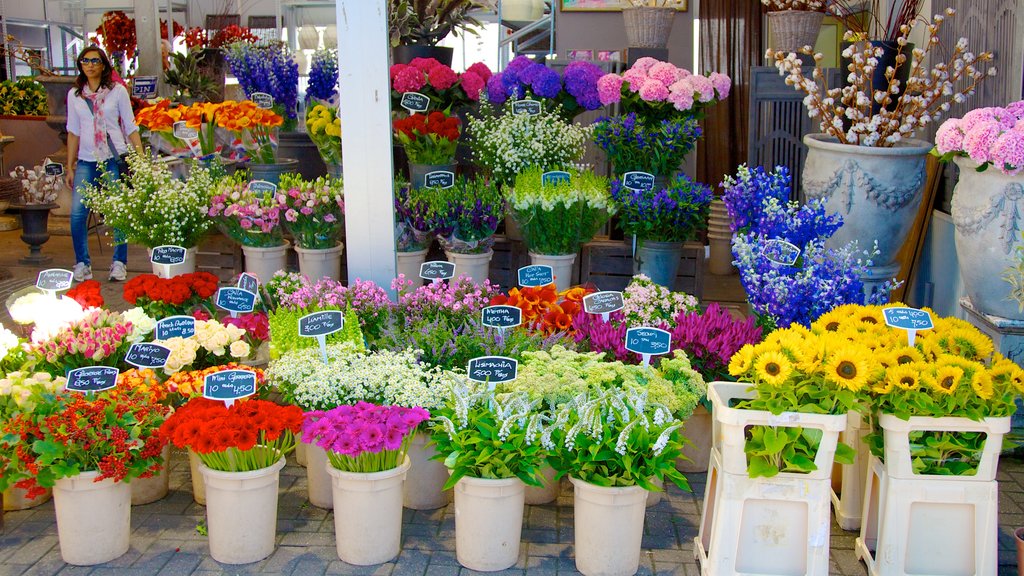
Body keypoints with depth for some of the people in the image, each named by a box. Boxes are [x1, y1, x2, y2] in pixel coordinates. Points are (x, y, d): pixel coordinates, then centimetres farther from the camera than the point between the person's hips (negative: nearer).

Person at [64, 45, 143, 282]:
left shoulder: (118, 91, 2)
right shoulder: (74, 94, 10)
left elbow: (130, 127, 4)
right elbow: (73, 132, 13)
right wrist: (70, 166, 11)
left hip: (115, 160, -2)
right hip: (86, 161, 2)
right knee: (77, 213, -8)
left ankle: (119, 263, 9)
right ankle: (82, 263, 6)